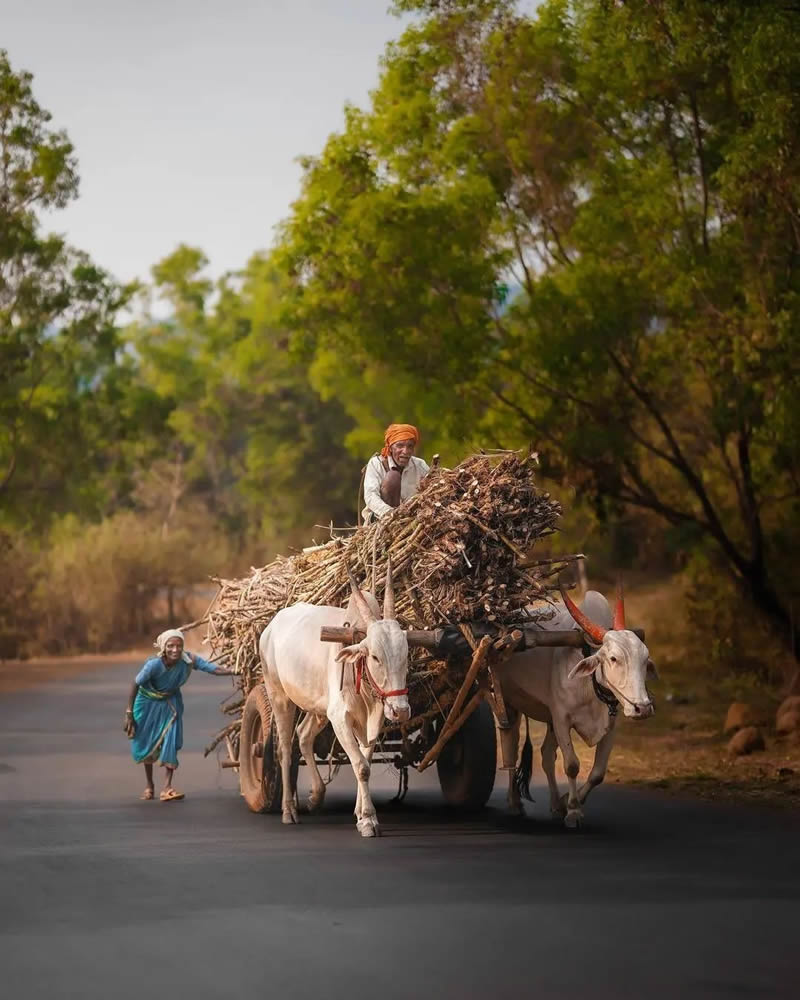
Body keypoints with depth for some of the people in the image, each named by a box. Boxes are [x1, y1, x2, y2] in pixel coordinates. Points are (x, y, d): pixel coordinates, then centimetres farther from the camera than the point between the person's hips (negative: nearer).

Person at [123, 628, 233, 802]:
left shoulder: (189, 660, -26)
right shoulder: (154, 664, -33)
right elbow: (135, 685, -22)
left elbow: (214, 669, -30)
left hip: (170, 704, 2)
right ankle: (149, 785, 27)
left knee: (171, 742, -10)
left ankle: (167, 788, -9)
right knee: (146, 743, 8)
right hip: (148, 703, -2)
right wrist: (129, 714, -18)